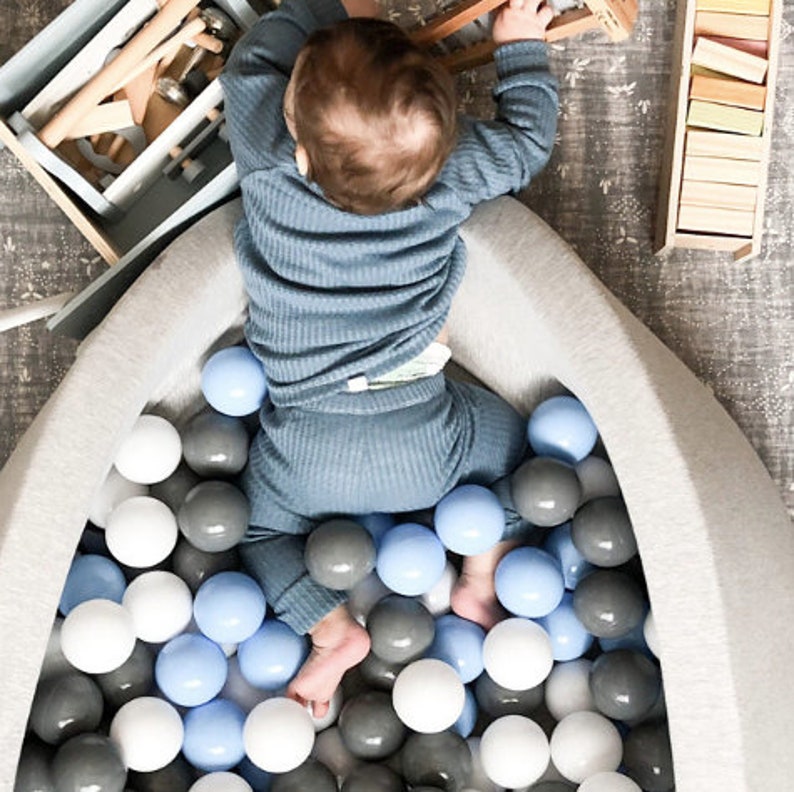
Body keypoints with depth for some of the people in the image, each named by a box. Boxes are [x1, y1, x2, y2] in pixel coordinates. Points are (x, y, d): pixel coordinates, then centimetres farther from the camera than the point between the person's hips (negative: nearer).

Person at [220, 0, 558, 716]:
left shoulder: (269, 164, -17)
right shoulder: (453, 173, -15)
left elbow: (252, 59, 2)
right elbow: (527, 138, 6)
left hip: (305, 455, 0)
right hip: (427, 447, 1)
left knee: (257, 527, 26)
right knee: (515, 440, 28)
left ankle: (331, 630, 6)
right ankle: (482, 585, 17)